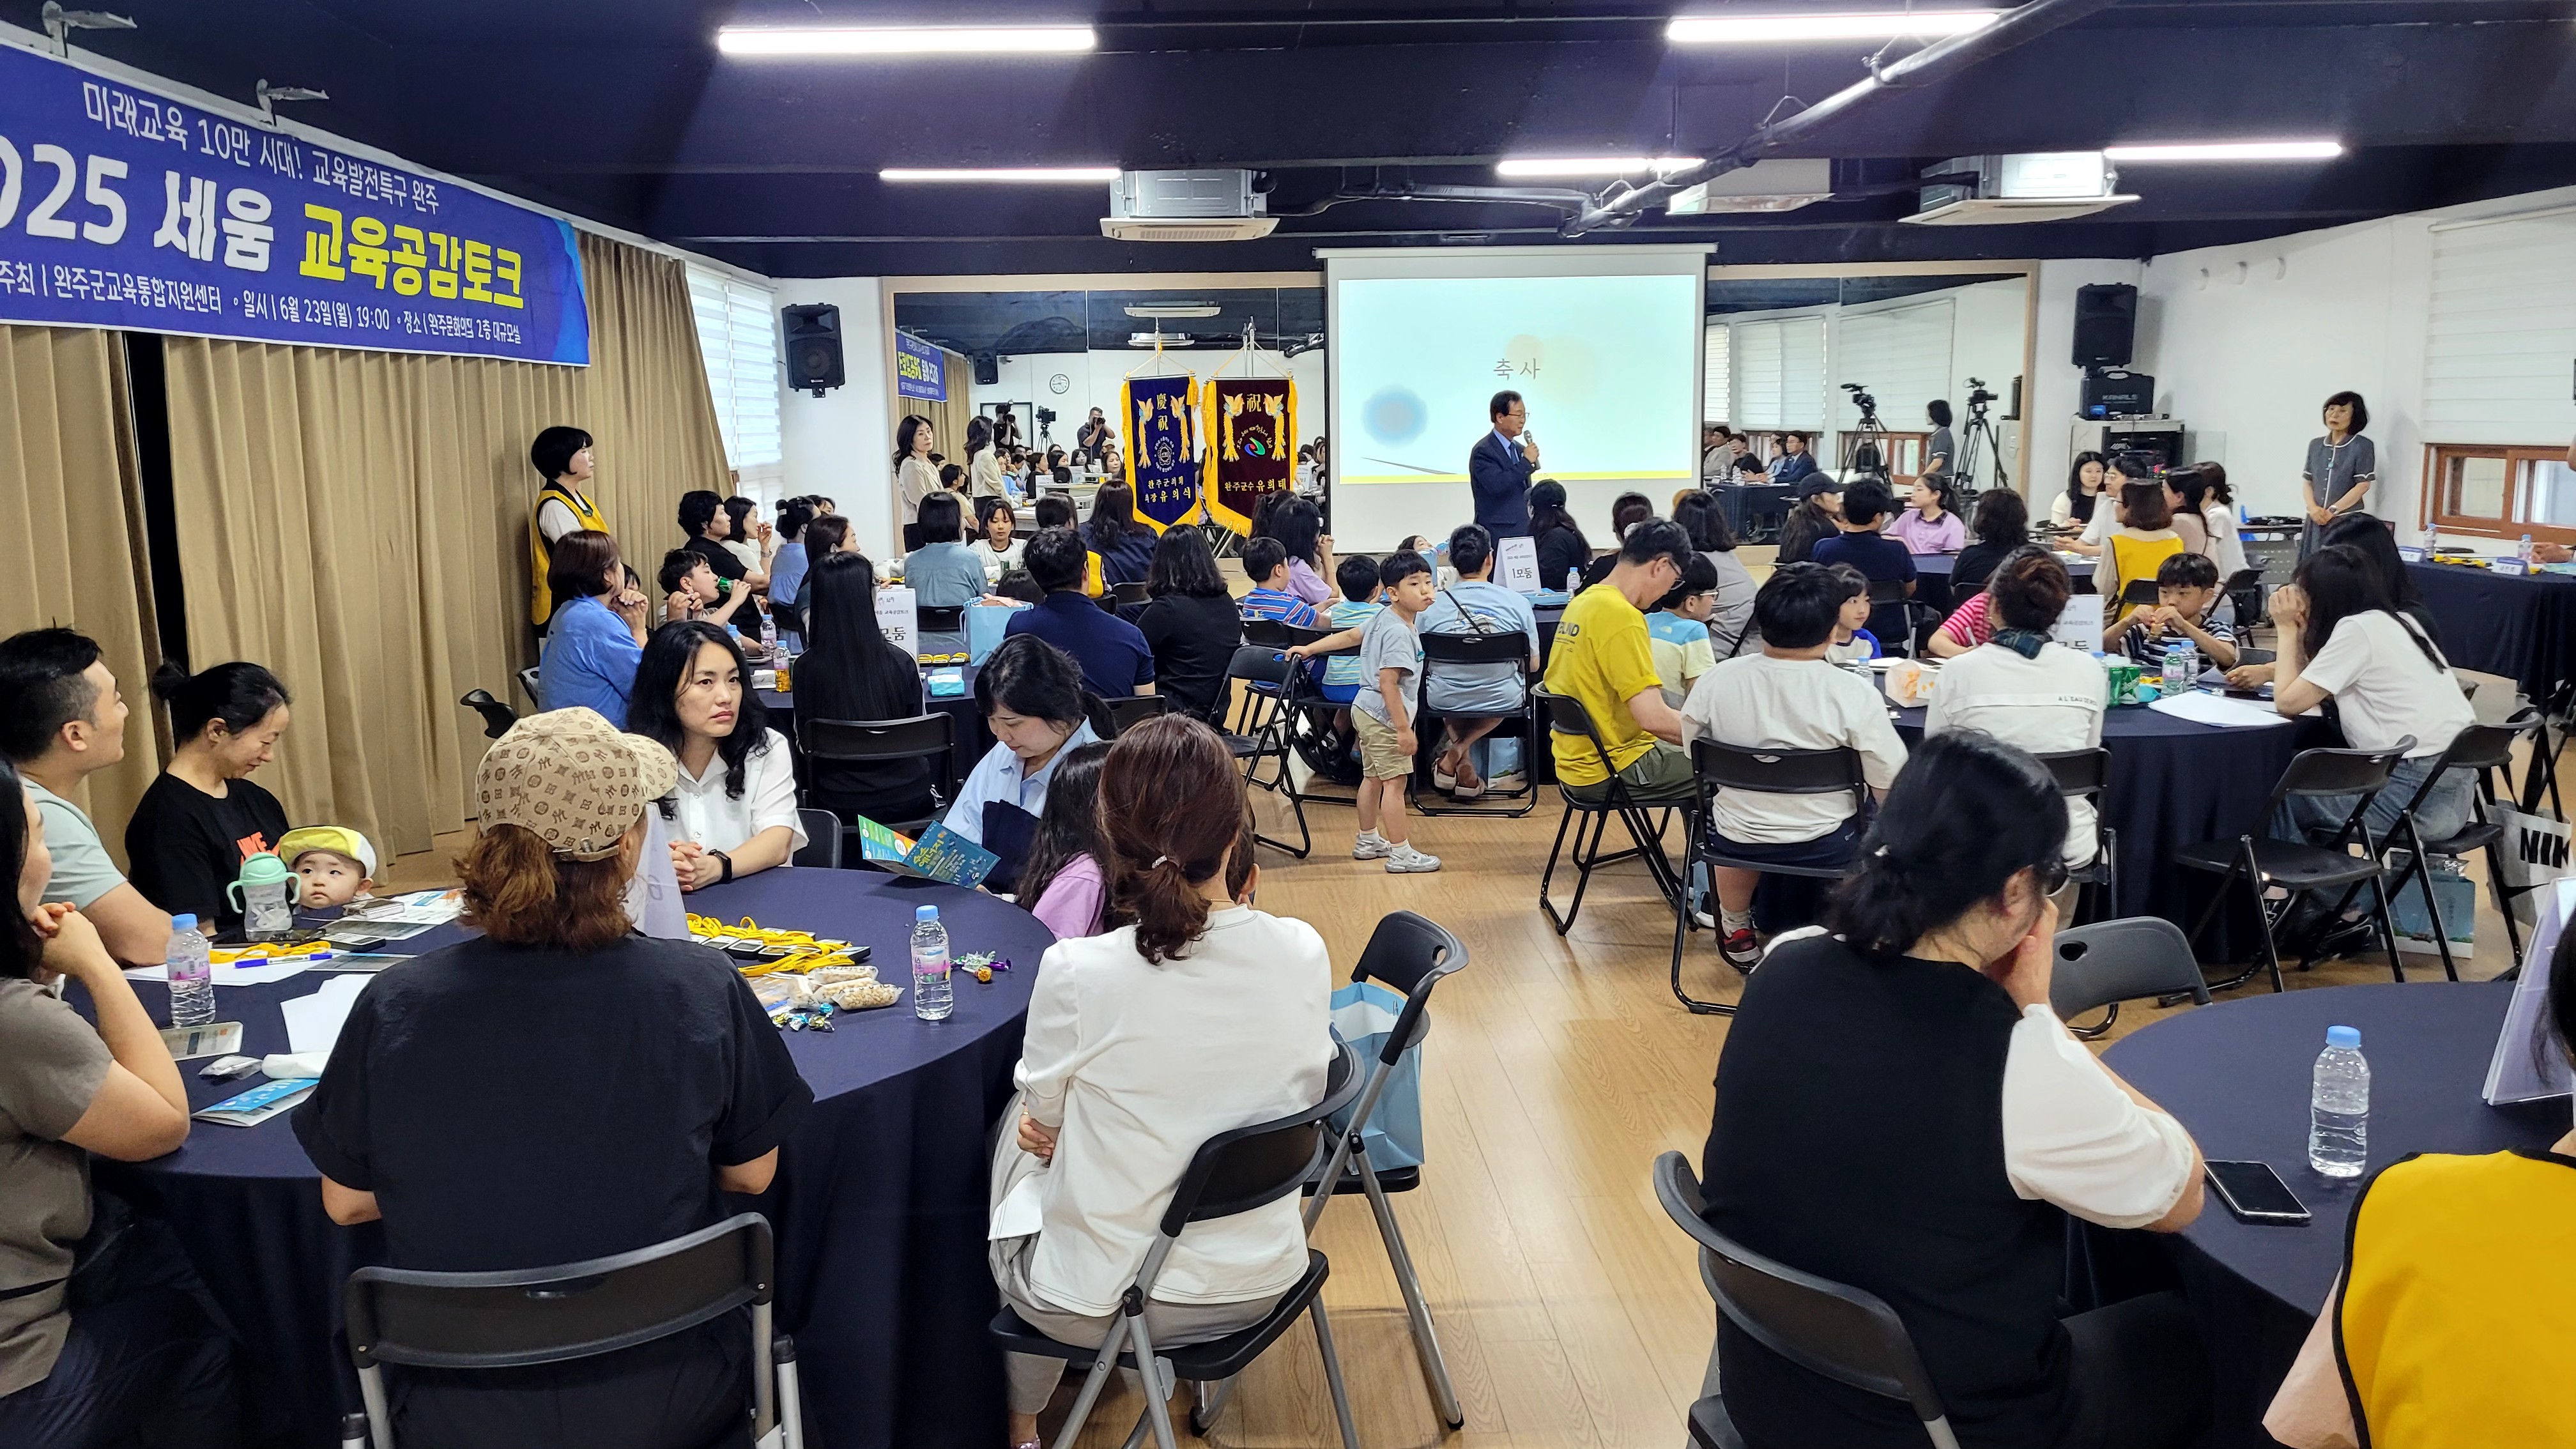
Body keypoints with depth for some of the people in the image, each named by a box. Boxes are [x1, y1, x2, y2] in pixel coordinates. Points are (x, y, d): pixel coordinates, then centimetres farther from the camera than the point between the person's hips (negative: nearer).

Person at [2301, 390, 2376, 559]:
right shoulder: (2315, 445, 13)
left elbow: (2363, 485, -7)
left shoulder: (2363, 446, -1)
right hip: (2316, 521, 5)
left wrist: (2332, 511, -12)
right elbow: (2307, 481, 11)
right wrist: (2313, 508, -7)